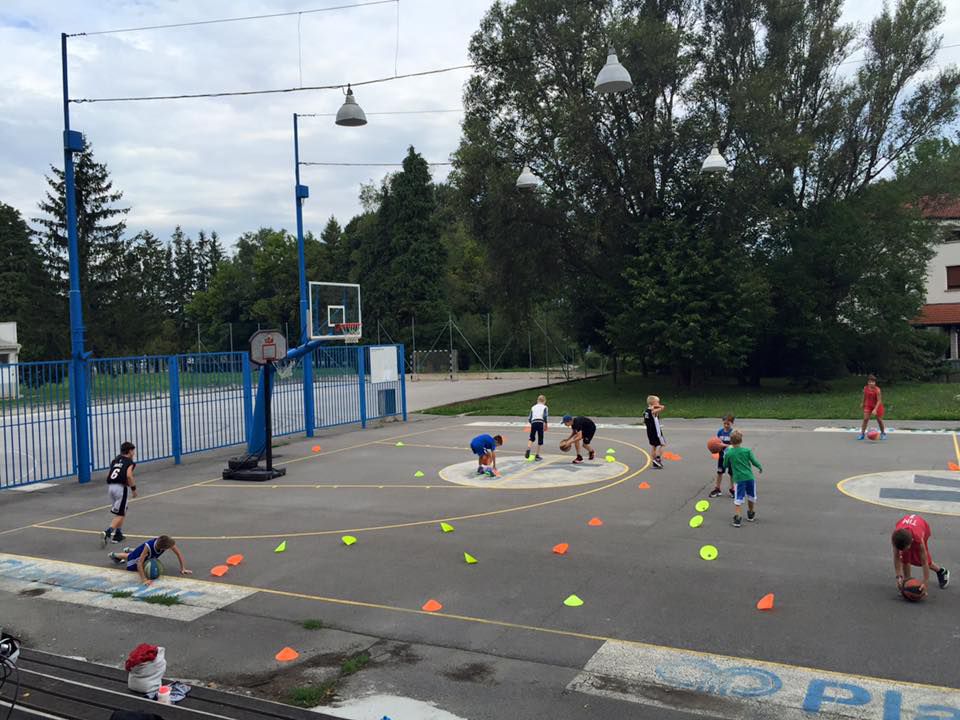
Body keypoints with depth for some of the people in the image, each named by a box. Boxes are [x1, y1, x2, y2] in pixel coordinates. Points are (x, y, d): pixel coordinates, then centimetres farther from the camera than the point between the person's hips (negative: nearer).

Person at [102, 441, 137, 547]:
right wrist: (133, 488, -5)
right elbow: (129, 476, -15)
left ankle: (118, 534, 25)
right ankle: (108, 532, -24)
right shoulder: (129, 462, 1)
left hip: (110, 486, 7)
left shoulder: (115, 460, 20)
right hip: (121, 487, -7)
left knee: (122, 511, 22)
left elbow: (108, 476, 17)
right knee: (120, 514, -5)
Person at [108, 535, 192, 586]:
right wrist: (144, 579, -52)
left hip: (152, 555, 4)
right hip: (141, 552, -4)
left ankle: (129, 550, 63)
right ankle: (114, 555, 54)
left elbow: (179, 553, -31)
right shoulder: (148, 546, -50)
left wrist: (183, 568, -34)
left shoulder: (169, 542, -43)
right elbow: (139, 563, -46)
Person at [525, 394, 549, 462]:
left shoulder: (533, 407, 22)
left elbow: (529, 419, 18)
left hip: (533, 423, 3)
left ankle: (528, 450, -13)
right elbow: (545, 416, -6)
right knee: (540, 440, 8)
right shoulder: (544, 407, 12)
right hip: (540, 423, -3)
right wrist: (546, 425, 3)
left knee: (531, 438, 14)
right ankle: (537, 455, 9)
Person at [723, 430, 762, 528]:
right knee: (751, 497, 21)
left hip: (738, 479, -2)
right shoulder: (747, 450, -6)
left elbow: (725, 465, 5)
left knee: (738, 499, 0)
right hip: (750, 477, 2)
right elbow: (754, 462, -3)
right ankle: (751, 515, 38)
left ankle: (737, 518, -12)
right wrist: (760, 467, 17)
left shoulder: (728, 453, -6)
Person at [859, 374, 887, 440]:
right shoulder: (865, 388, -13)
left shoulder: (877, 390, -27)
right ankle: (862, 434, -6)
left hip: (877, 406, -3)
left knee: (879, 420, 6)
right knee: (865, 419, -9)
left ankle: (883, 433, 26)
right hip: (868, 405, 3)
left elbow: (879, 400, -27)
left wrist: (875, 409, -35)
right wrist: (863, 404, 18)